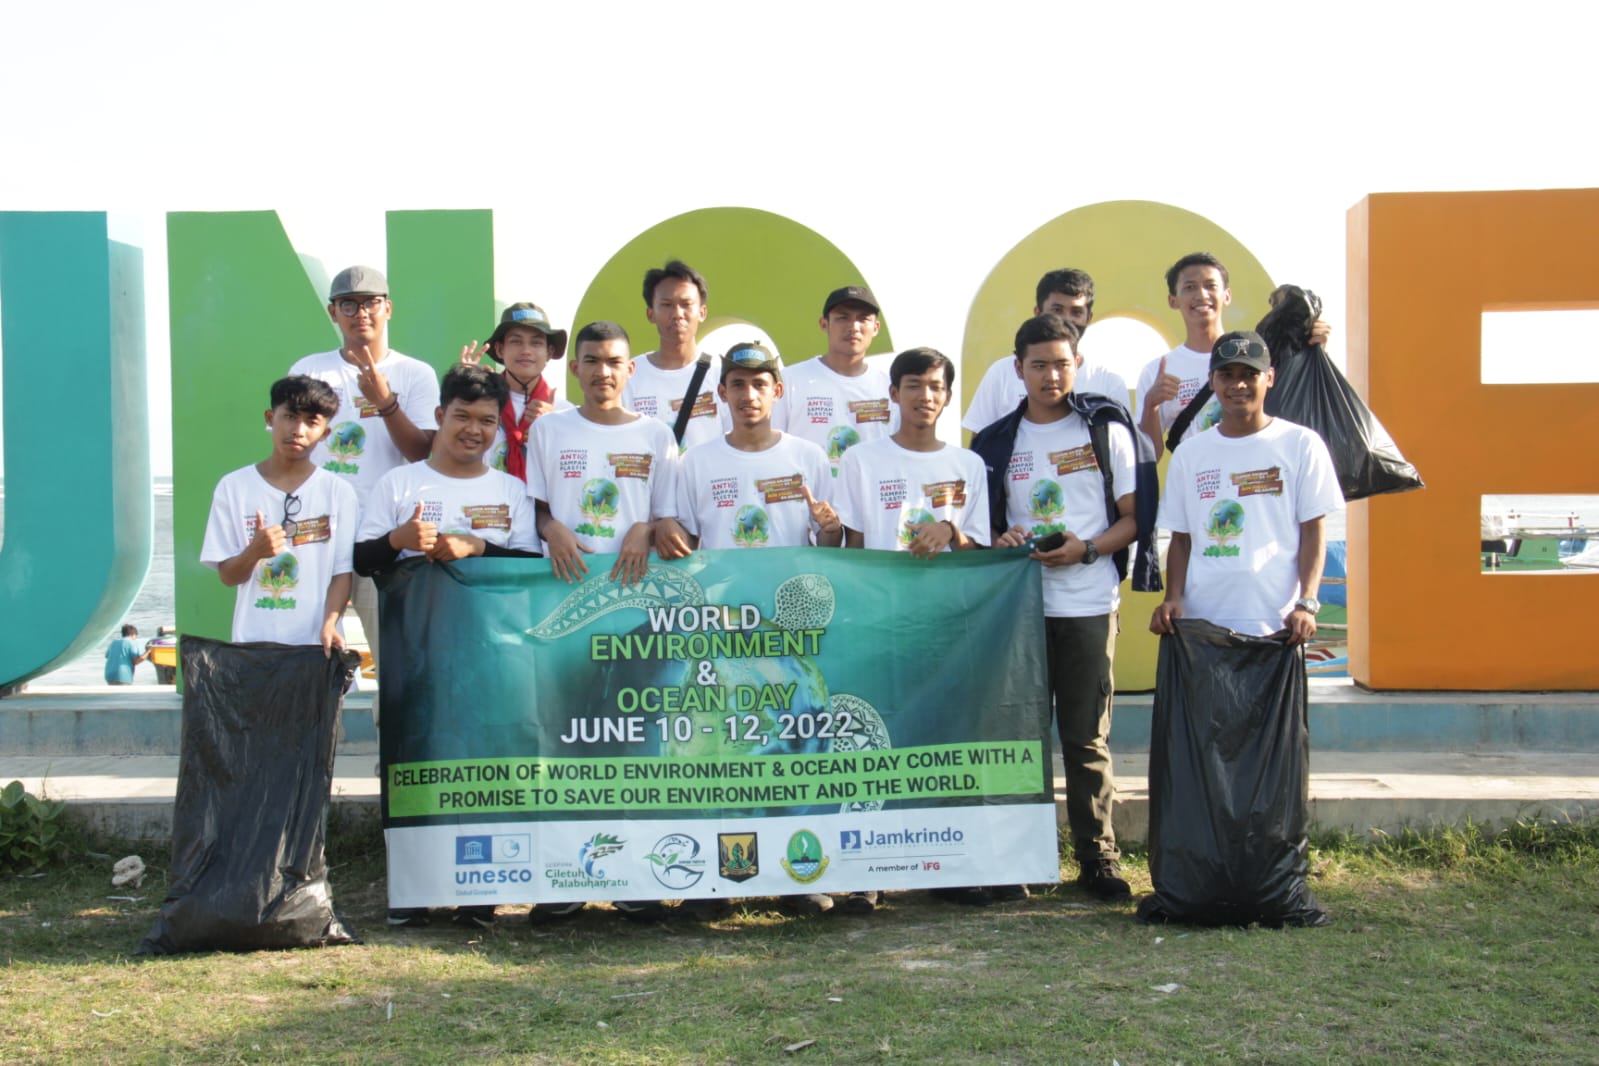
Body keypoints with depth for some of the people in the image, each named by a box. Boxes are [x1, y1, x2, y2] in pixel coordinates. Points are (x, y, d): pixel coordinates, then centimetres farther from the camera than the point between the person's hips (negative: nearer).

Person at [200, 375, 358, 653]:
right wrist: (253, 552, -17)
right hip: (252, 644, 0)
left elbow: (342, 571, 2)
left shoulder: (338, 492, 3)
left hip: (316, 646, 0)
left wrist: (329, 624, -14)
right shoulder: (234, 487, 4)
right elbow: (228, 576, 4)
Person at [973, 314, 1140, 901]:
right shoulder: (996, 442, 10)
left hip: (1089, 604, -2)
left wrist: (1086, 550, -14)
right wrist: (1003, 541, -6)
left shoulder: (1105, 428, 4)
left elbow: (1133, 517, 3)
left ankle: (1097, 858, 11)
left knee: (1087, 738, 2)